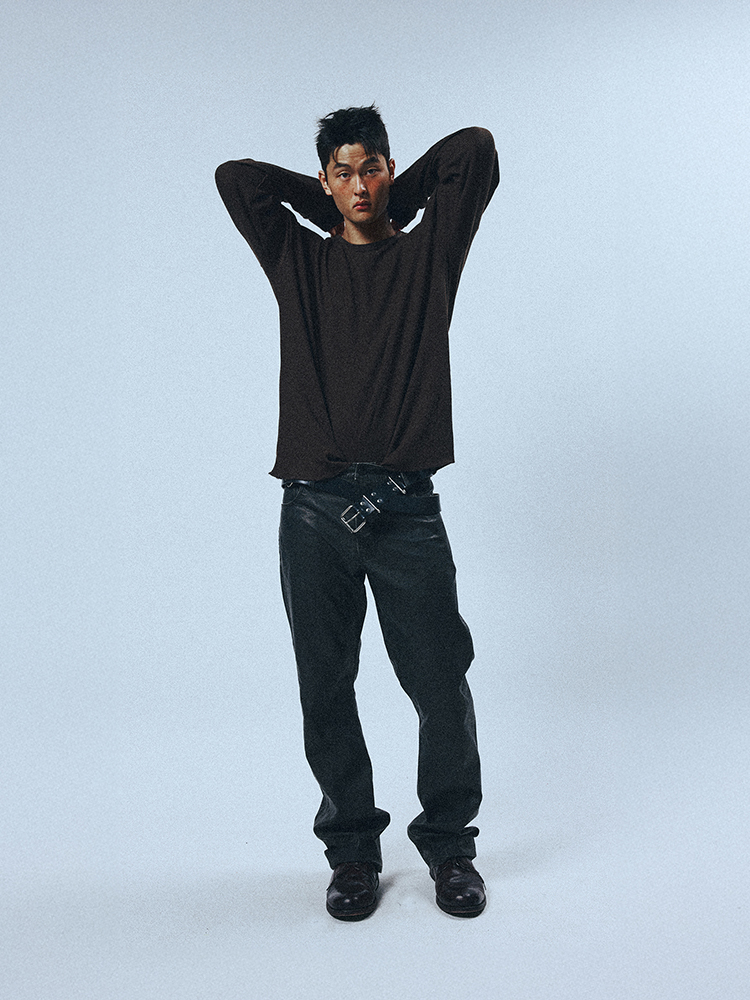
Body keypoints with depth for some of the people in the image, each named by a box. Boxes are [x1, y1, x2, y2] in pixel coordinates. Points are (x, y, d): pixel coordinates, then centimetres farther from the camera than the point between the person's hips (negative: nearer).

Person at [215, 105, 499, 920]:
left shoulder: (428, 252, 12)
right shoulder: (298, 259, 15)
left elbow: (476, 149, 8)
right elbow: (235, 176, 14)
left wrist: (400, 193, 19)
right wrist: (326, 199, 20)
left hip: (406, 509, -1)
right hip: (314, 508, 2)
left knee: (441, 687, 2)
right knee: (326, 691, 8)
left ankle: (449, 845, 23)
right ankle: (352, 850, 26)